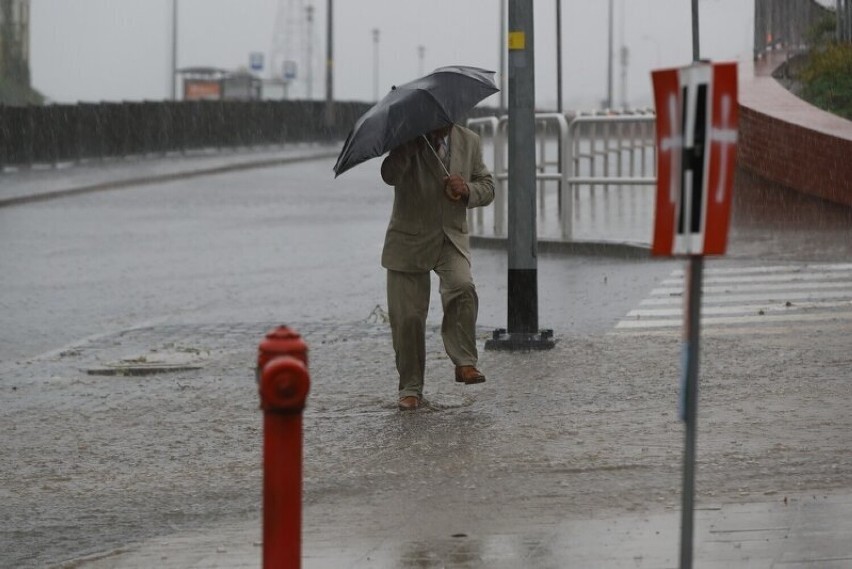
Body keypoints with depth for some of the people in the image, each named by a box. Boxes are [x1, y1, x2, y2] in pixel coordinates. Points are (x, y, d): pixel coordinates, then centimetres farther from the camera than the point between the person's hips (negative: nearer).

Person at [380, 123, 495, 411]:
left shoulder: (469, 141, 4)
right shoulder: (408, 141, -7)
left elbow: (487, 188, 10)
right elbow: (390, 176, -25)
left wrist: (468, 190, -12)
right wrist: (411, 141, -30)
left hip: (452, 239, 1)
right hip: (410, 241, -1)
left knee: (463, 288, -28)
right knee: (408, 316, 0)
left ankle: (464, 363, -18)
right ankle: (411, 388, 14)